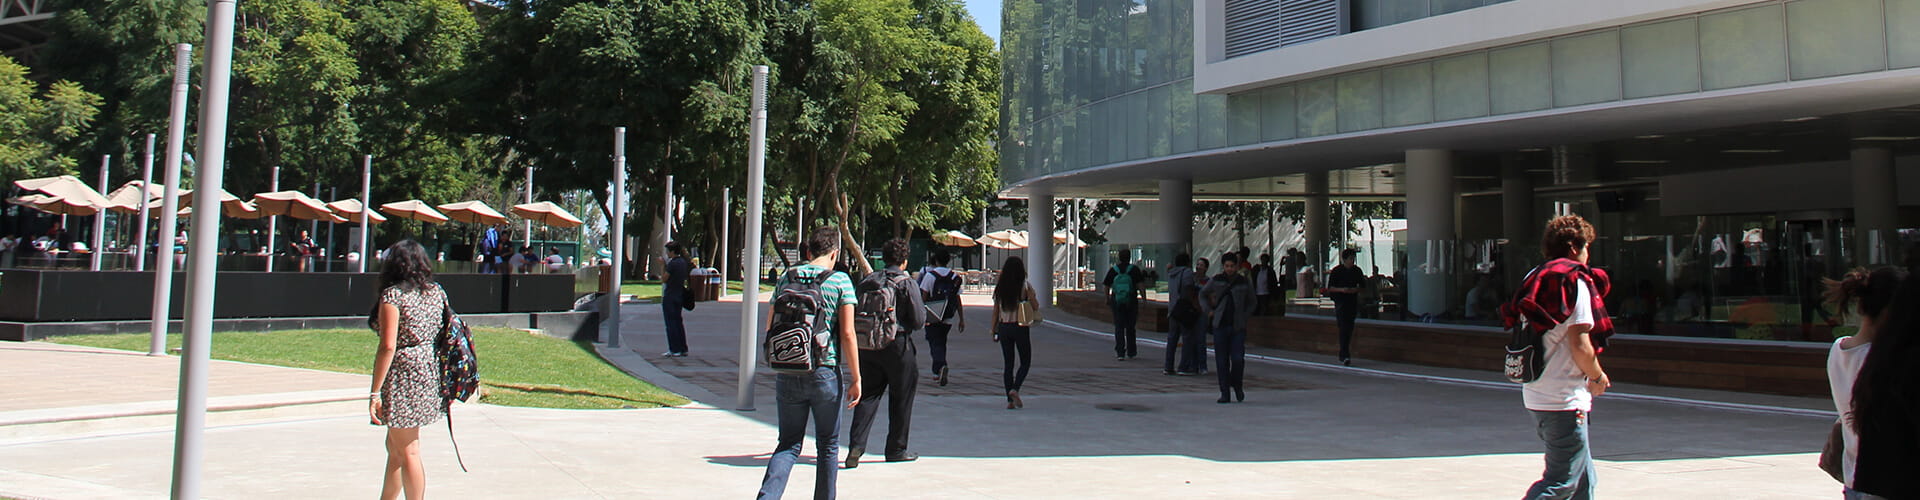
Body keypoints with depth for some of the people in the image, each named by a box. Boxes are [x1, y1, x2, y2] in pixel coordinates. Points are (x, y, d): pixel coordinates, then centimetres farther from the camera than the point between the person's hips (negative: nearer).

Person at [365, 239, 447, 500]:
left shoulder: (393, 295, -13)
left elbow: (388, 347, -19)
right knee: (394, 445, 21)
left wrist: (375, 392, -16)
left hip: (403, 374, -8)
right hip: (429, 371, 8)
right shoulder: (436, 292, 6)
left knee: (407, 451, 2)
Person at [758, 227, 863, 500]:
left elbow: (770, 326, 9)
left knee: (789, 444, 10)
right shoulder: (840, 280, -4)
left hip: (787, 373, 3)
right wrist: (855, 379, -3)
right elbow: (847, 333, -8)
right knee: (827, 445, 14)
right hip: (825, 373, -3)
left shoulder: (786, 278, 6)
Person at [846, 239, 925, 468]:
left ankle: (856, 444, -7)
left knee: (868, 395, 8)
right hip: (898, 346, -4)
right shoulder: (908, 284, -8)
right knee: (901, 398, 9)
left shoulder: (868, 281, 6)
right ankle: (896, 449, 17)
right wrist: (923, 312, 11)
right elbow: (918, 320, -10)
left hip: (868, 344, 4)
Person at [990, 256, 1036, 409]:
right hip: (1020, 327, -3)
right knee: (1025, 362, 10)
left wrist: (994, 329, 10)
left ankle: (1010, 400, 6)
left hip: (1003, 327, 3)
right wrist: (1030, 294, 4)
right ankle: (1015, 389, -13)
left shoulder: (999, 288, 2)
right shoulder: (1025, 286, -8)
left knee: (1007, 363, 8)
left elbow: (996, 310, 4)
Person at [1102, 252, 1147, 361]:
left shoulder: (1113, 270, 2)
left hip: (1116, 302, 0)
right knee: (1130, 327, 12)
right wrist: (1144, 297, -7)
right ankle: (1131, 352, 21)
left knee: (1119, 327, 2)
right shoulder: (1134, 269, -3)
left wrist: (1107, 300, 15)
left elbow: (1107, 286, 5)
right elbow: (1140, 285, -10)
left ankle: (1120, 353, -8)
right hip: (1131, 302, 0)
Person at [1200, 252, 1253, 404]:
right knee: (1221, 361, 1)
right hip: (1220, 326, 1)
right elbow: (1202, 295, 19)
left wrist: (1245, 317, 5)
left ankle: (1237, 385, 19)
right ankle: (1225, 393, 9)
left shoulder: (1245, 282, 3)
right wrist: (1210, 311, 8)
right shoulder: (1216, 281, 3)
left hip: (1238, 327, 0)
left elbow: (1251, 303, 17)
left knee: (1238, 359, -9)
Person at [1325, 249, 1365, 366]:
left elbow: (1363, 285, 15)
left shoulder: (1357, 271, 8)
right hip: (1340, 302, -5)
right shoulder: (1336, 271, -4)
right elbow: (1330, 288, -2)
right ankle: (1345, 356, -18)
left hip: (1353, 303, 5)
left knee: (1349, 329, 9)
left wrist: (1355, 289, -6)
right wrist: (1341, 289, -19)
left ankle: (1343, 354, 23)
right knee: (1343, 329, -13)